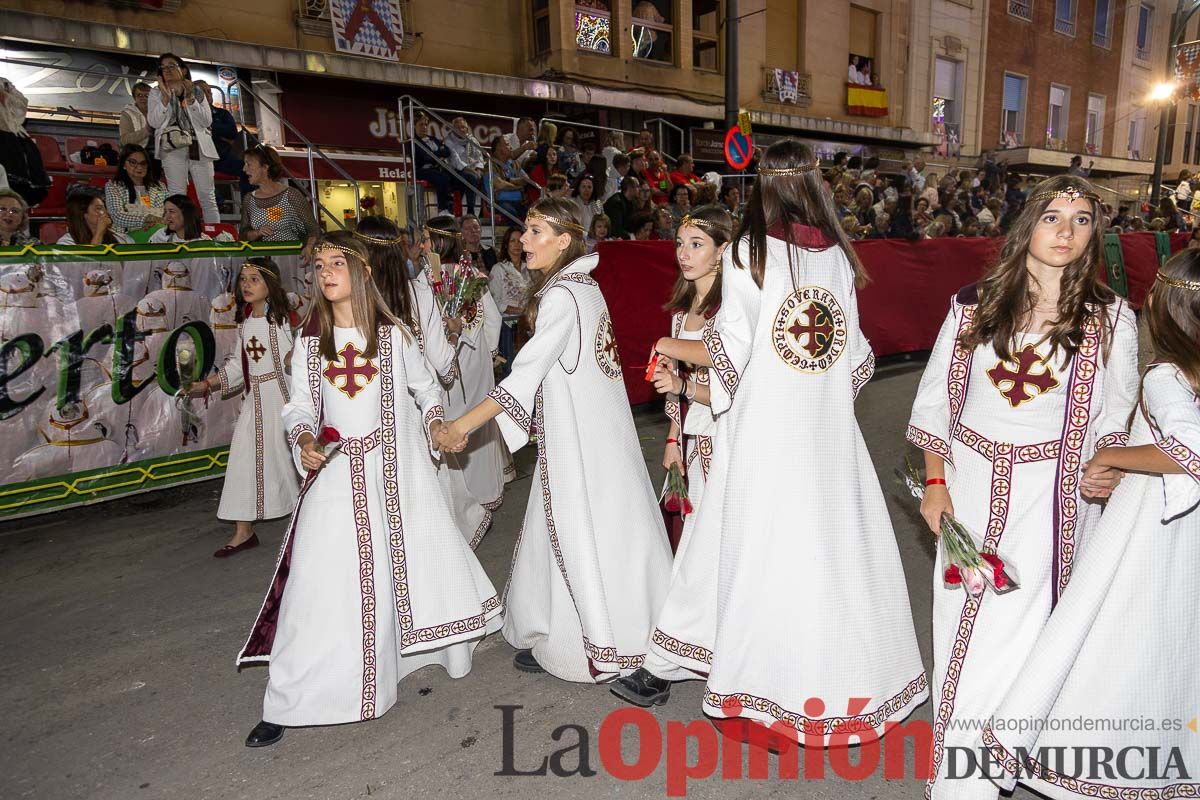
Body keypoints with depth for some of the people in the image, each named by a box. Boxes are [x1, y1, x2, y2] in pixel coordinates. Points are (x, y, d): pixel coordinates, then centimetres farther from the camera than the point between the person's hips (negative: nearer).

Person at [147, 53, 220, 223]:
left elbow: (207, 121, 1)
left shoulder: (197, 92, 13)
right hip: (172, 148, -1)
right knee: (177, 196, -7)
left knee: (208, 197, -2)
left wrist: (190, 99, -8)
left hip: (199, 147, 1)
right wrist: (165, 96, -9)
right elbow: (154, 122, -2)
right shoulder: (156, 94, 11)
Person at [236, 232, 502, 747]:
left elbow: (425, 387, 11)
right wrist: (304, 440, -16)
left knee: (416, 557, 11)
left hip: (395, 470, 0)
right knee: (322, 579, -2)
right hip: (336, 472, 1)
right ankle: (288, 703, 9)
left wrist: (435, 424, -7)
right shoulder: (310, 342, 3)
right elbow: (298, 406, 4)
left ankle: (451, 648, 39)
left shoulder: (393, 334, 0)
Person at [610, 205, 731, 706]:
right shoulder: (682, 310, 12)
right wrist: (673, 439, 16)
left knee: (704, 554, -3)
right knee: (714, 549, 11)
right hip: (695, 441, 8)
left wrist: (684, 387, -23)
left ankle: (660, 669, 3)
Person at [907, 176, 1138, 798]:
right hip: (972, 485, 1)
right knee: (963, 626, 9)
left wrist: (1108, 467, -16)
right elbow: (935, 398, 4)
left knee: (1013, 636, 4)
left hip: (1053, 496, -1)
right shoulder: (974, 304, 0)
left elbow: (1116, 416, 4)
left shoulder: (1111, 319, -1)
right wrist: (935, 483, 1)